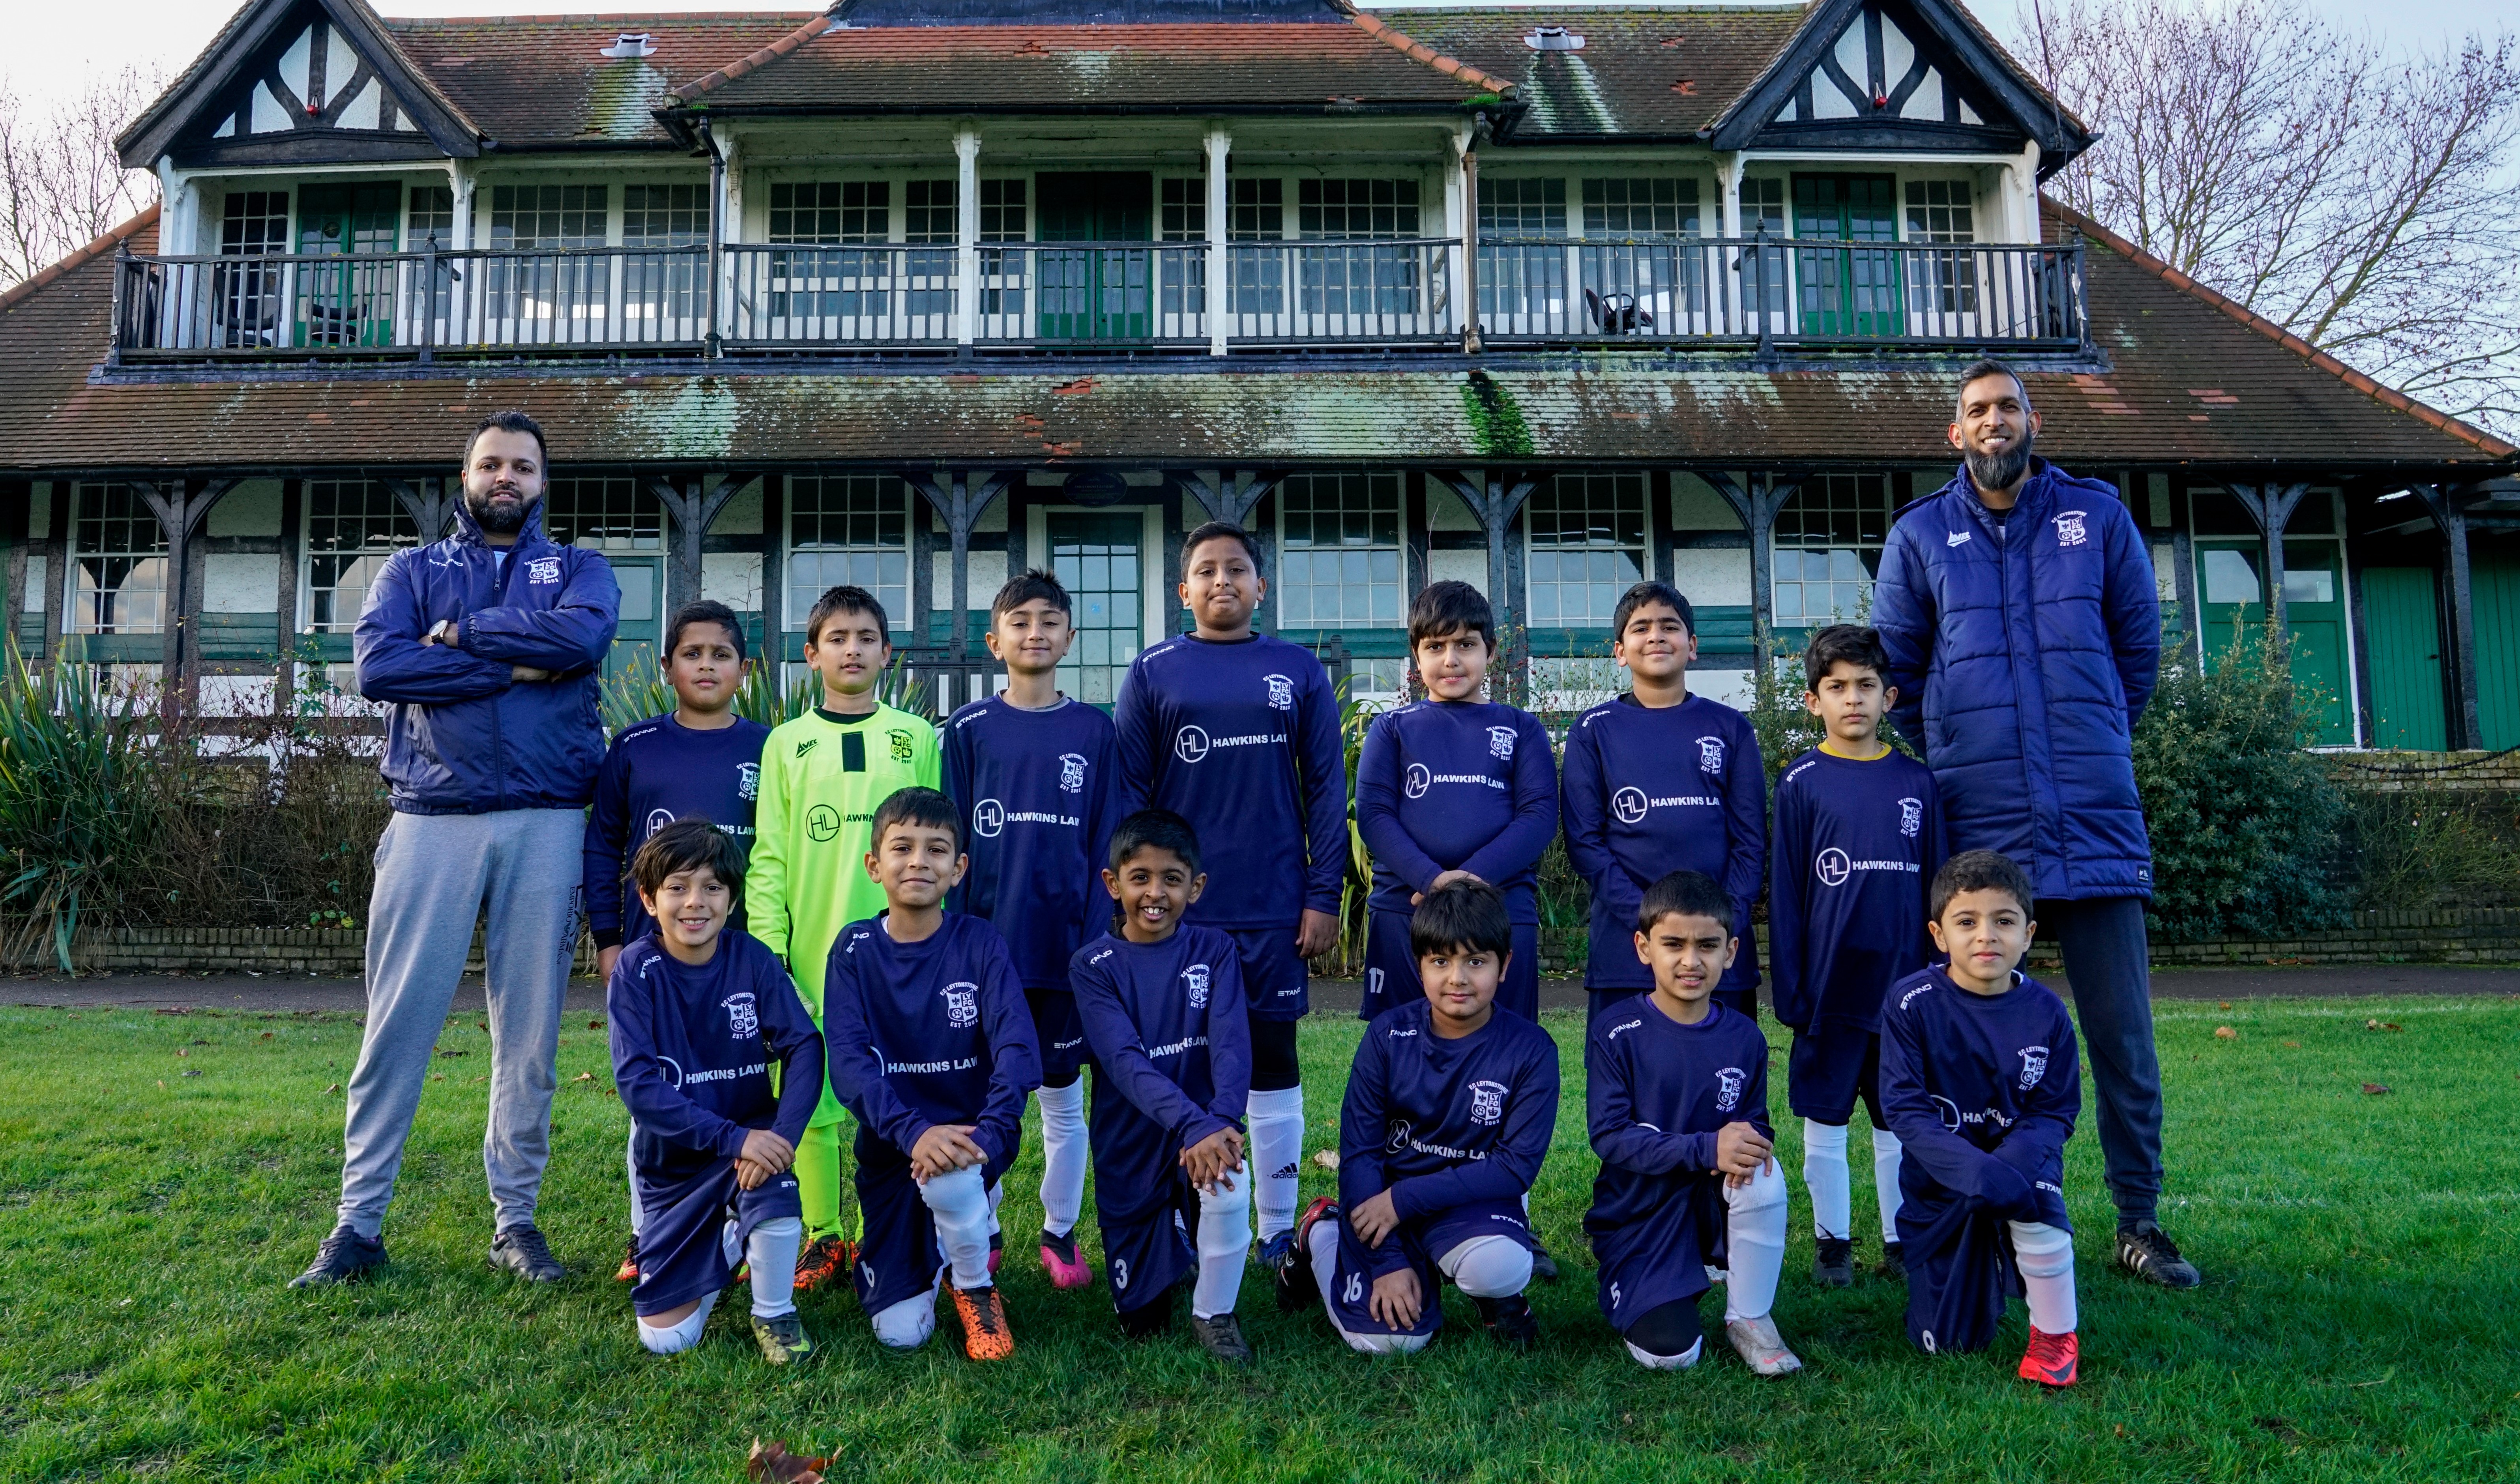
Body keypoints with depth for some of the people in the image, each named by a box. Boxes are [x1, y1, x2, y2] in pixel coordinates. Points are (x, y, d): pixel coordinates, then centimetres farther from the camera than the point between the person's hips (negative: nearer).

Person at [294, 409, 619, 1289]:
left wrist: (462, 633, -6)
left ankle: (516, 1219, 14)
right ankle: (360, 1222, 11)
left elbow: (582, 635, -11)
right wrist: (516, 666, -8)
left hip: (545, 825, 0)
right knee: (397, 1024, 0)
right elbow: (377, 665, -5)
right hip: (432, 821, 0)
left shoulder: (578, 570, 13)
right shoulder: (413, 570, 14)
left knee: (531, 1032, 4)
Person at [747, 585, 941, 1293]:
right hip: (809, 954, 1)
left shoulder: (915, 737, 8)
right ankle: (823, 1239, 19)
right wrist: (768, 950, -3)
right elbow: (768, 857, 5)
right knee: (811, 1103, 5)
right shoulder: (786, 743, 8)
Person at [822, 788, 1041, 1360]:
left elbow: (1017, 1046, -17)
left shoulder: (981, 944, -7)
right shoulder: (855, 949, -5)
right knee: (900, 1332, -5)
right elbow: (848, 1059, -15)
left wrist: (988, 1134, -34)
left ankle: (976, 1286, -4)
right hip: (891, 1141, 2)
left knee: (949, 1176, -37)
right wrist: (913, 1131, -31)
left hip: (972, 1131, -1)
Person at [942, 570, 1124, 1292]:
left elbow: (1105, 844, 3)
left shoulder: (1095, 731, 3)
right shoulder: (969, 730, 2)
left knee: (1064, 1095, 11)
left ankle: (1060, 1233, 24)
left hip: (1065, 944, 1)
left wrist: (1099, 940, -3)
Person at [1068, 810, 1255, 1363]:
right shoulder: (1094, 966, -8)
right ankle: (1173, 1244, 41)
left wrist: (1223, 1120, -37)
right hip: (1129, 1149, 0)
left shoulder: (1214, 951, -4)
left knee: (1230, 1186, -35)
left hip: (1204, 1128, 0)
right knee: (1141, 1321, 6)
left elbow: (1231, 1043, -17)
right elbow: (1126, 1062, -21)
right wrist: (1193, 1125, -37)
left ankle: (1215, 1313, -6)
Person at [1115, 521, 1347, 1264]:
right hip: (1178, 911, 0)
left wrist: (1324, 897, -3)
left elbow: (1326, 788, 3)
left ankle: (1278, 1231, 21)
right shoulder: (1152, 673, 4)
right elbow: (1128, 792, 2)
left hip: (1276, 910, 1)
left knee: (1274, 1063, 9)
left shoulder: (1298, 671, 5)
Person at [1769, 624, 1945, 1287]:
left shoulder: (1916, 782, 4)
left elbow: (1938, 884, 7)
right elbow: (1784, 891, -3)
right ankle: (1832, 1242, 21)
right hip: (1829, 983, -2)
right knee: (1824, 1120, 8)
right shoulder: (1802, 782, -2)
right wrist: (1788, 988, -5)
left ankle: (1903, 1240, 25)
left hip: (1904, 983, 2)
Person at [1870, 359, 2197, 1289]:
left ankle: (2140, 1225, 17)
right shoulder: (1919, 535, 6)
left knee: (2124, 1034, 3)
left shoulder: (2097, 515, 7)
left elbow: (2140, 645, 15)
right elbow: (1896, 670, 12)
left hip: (2097, 822, 1)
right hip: (1979, 827, 0)